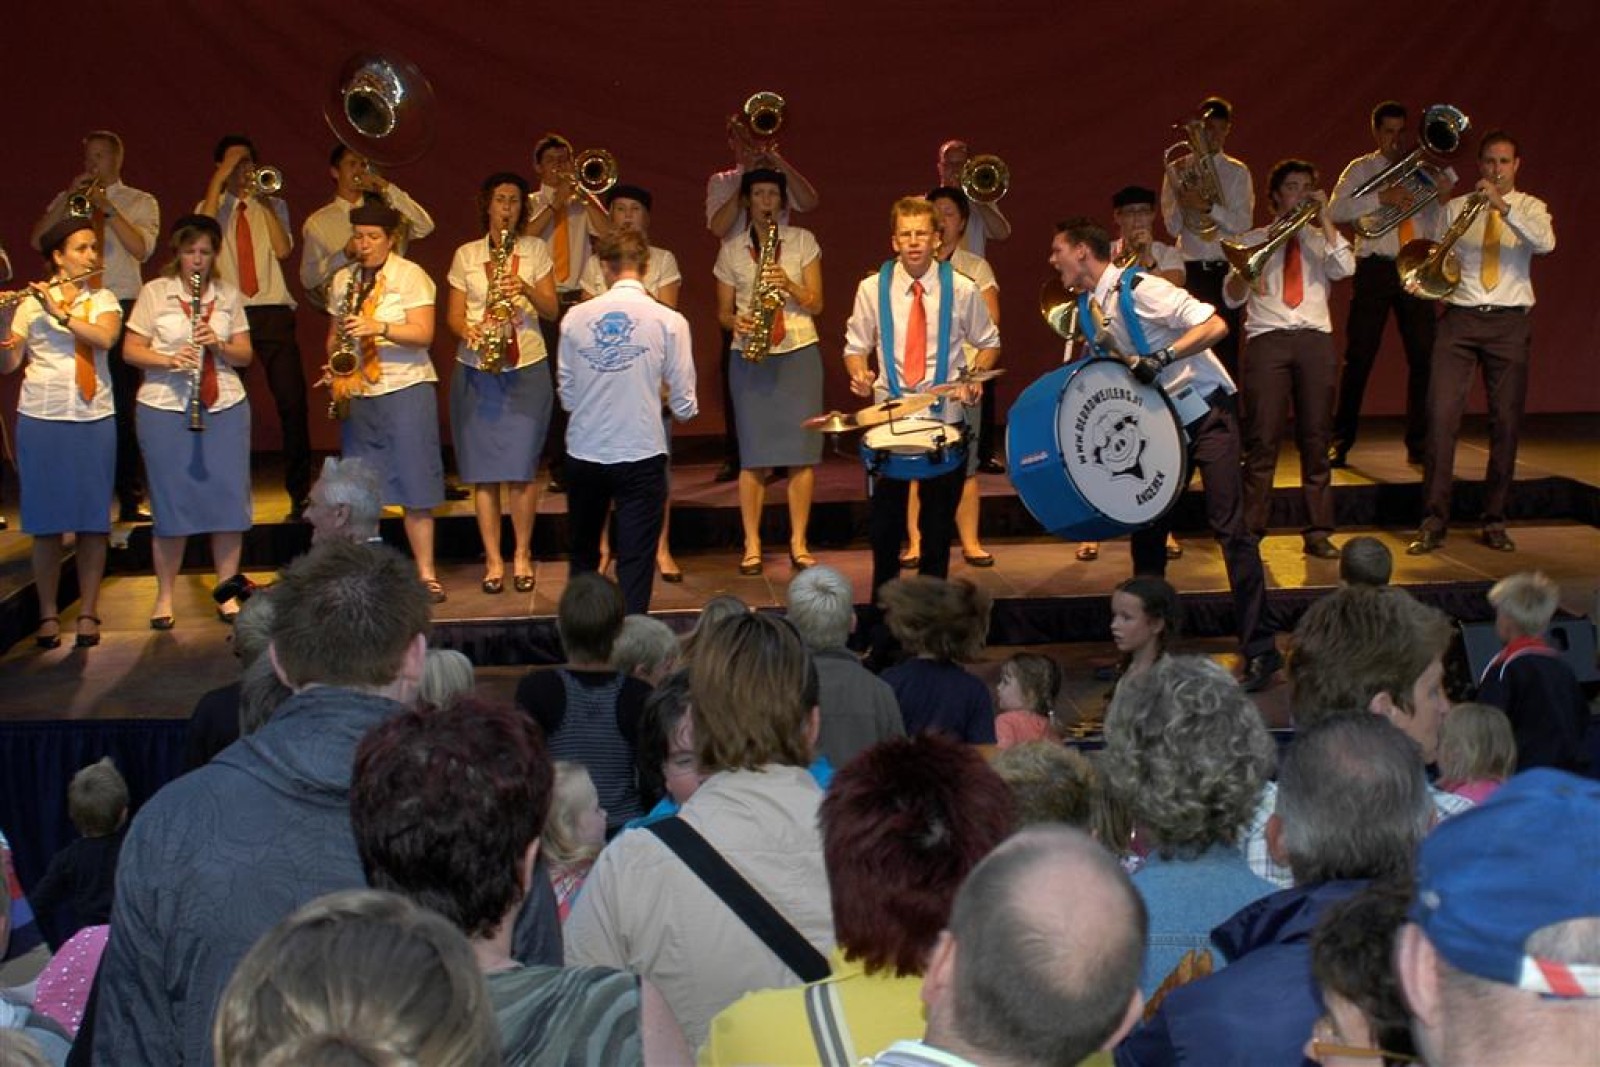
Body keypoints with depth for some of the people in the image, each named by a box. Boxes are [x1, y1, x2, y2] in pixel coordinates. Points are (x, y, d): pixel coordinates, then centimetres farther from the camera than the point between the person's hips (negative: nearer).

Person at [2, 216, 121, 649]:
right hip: (42, 419, -1)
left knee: (93, 520, 1)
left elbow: (106, 338, -12)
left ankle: (88, 613, 10)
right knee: (46, 520, 1)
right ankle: (48, 615, 9)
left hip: (94, 420, 1)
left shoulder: (103, 300, 9)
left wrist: (61, 312, -20)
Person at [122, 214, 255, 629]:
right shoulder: (154, 293, 2)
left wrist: (219, 345, -11)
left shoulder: (229, 295, 10)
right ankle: (164, 598, 12)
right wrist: (169, 360, -18)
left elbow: (245, 354, 10)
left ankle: (228, 594, 12)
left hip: (225, 409, 3)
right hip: (165, 410, -2)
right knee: (171, 503, 1)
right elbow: (131, 350, 0)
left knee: (229, 499, 2)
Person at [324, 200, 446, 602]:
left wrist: (379, 327, -25)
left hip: (405, 389, -4)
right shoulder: (343, 279, 12)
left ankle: (426, 574, 2)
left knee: (414, 485, -3)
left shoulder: (410, 275, -3)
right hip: (356, 393, 5)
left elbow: (423, 334, -11)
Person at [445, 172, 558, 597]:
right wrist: (470, 332, -14)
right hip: (476, 370, 1)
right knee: (482, 469, -2)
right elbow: (454, 314, 7)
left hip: (526, 369, -1)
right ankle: (493, 560, 5)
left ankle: (522, 555, 10)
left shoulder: (536, 250, 8)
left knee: (521, 467, -5)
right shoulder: (466, 255, 9)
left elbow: (551, 310, 2)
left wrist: (525, 288, -15)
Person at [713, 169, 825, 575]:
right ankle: (752, 545, 4)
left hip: (799, 354, 0)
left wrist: (789, 285, -16)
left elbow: (816, 304, 3)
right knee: (754, 454, -3)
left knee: (802, 450, -3)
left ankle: (798, 542, 5)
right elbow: (723, 311, 10)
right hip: (750, 358, 0)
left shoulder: (802, 241, 6)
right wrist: (737, 321, -12)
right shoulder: (731, 250, 8)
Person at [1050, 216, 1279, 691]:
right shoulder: (1088, 306, 5)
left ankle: (1259, 651, -8)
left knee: (1228, 524, -12)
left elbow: (1215, 326, -25)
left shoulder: (1139, 290, -20)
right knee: (1145, 522, 8)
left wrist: (1162, 357, -33)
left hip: (1206, 411, -8)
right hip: (1161, 417, 8)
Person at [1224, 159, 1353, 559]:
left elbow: (1345, 268, -2)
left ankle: (1318, 532, 2)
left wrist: (1324, 217, -1)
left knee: (1315, 437, -1)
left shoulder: (1321, 239, 20)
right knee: (1263, 438, -9)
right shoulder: (1251, 240, 16)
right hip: (1267, 339, -2)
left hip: (1316, 340, 2)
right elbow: (1232, 297, 5)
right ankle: (1249, 532, -7)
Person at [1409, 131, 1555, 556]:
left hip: (1509, 321, 0)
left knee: (1506, 422, 2)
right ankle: (1433, 520, -6)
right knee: (1441, 416, -10)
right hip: (1459, 317, 0)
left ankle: (1495, 521, 13)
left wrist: (1504, 206, -23)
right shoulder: (1456, 207, 11)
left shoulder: (1529, 207, 7)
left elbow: (1546, 242, -14)